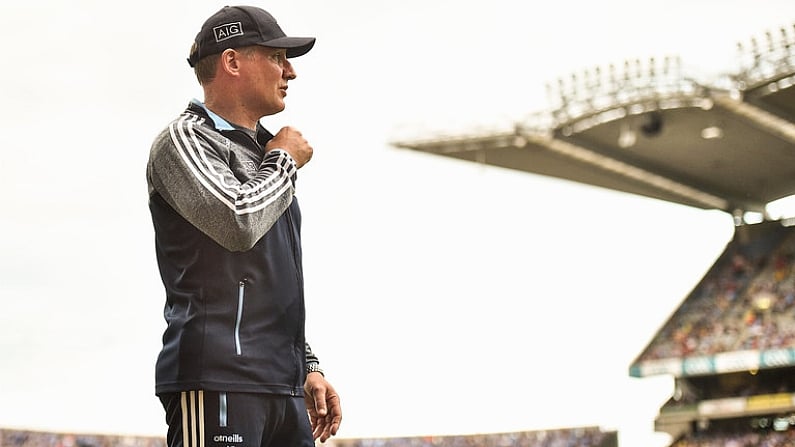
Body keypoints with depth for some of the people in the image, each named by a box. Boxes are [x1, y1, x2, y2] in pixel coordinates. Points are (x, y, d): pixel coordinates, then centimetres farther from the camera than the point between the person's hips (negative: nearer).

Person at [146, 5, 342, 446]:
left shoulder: (263, 154, 24)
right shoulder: (184, 139, -2)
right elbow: (239, 223, -21)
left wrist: (307, 365, 22)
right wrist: (284, 161, -3)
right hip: (216, 380, -8)